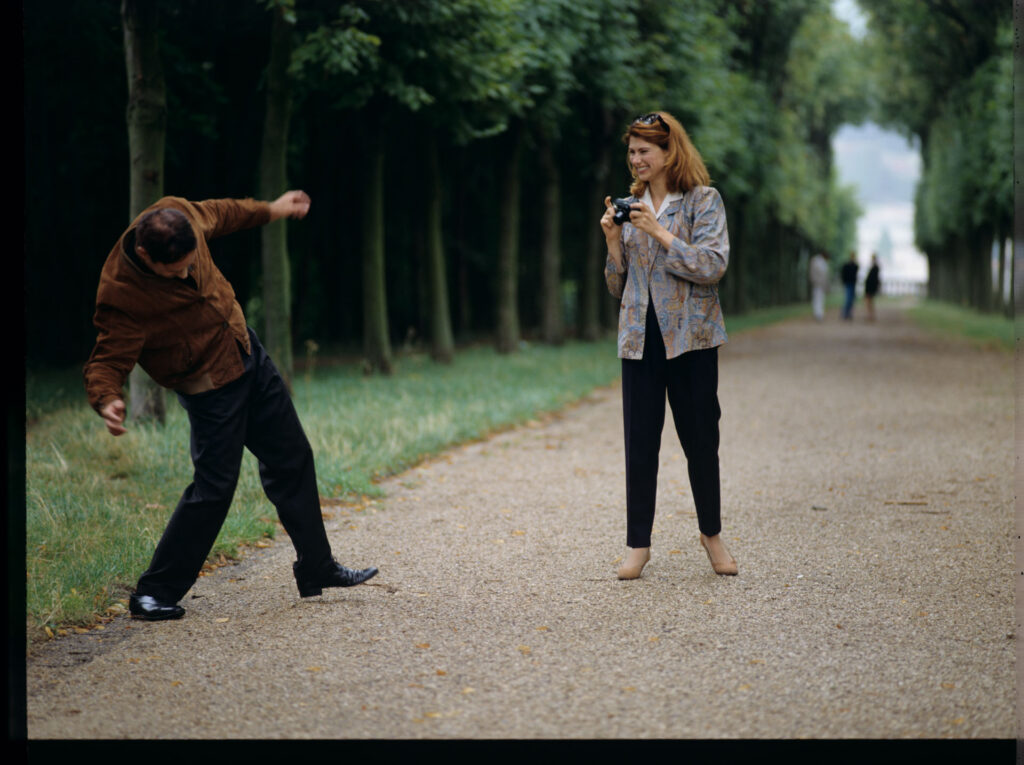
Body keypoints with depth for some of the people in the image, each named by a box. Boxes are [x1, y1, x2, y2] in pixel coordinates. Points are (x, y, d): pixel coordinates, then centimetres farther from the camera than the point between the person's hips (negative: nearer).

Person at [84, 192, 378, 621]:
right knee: (214, 487, -11)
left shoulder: (179, 215, -13)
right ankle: (154, 594, 3)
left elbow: (215, 215, 10)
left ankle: (317, 570, 28)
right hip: (211, 387, -8)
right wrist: (107, 401, -48)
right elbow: (107, 362, -27)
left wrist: (268, 211, 23)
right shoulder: (121, 296, -30)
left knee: (292, 460, 14)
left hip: (246, 352, 8)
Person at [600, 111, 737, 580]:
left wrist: (659, 232, -16)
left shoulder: (702, 201, -1)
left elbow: (713, 265, -14)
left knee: (700, 440, 4)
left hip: (690, 336, -4)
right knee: (639, 444, 2)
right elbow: (618, 287, 15)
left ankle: (711, 534, 21)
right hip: (640, 338, 4)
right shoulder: (631, 207, 13)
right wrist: (613, 241, -1)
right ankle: (638, 544, 9)